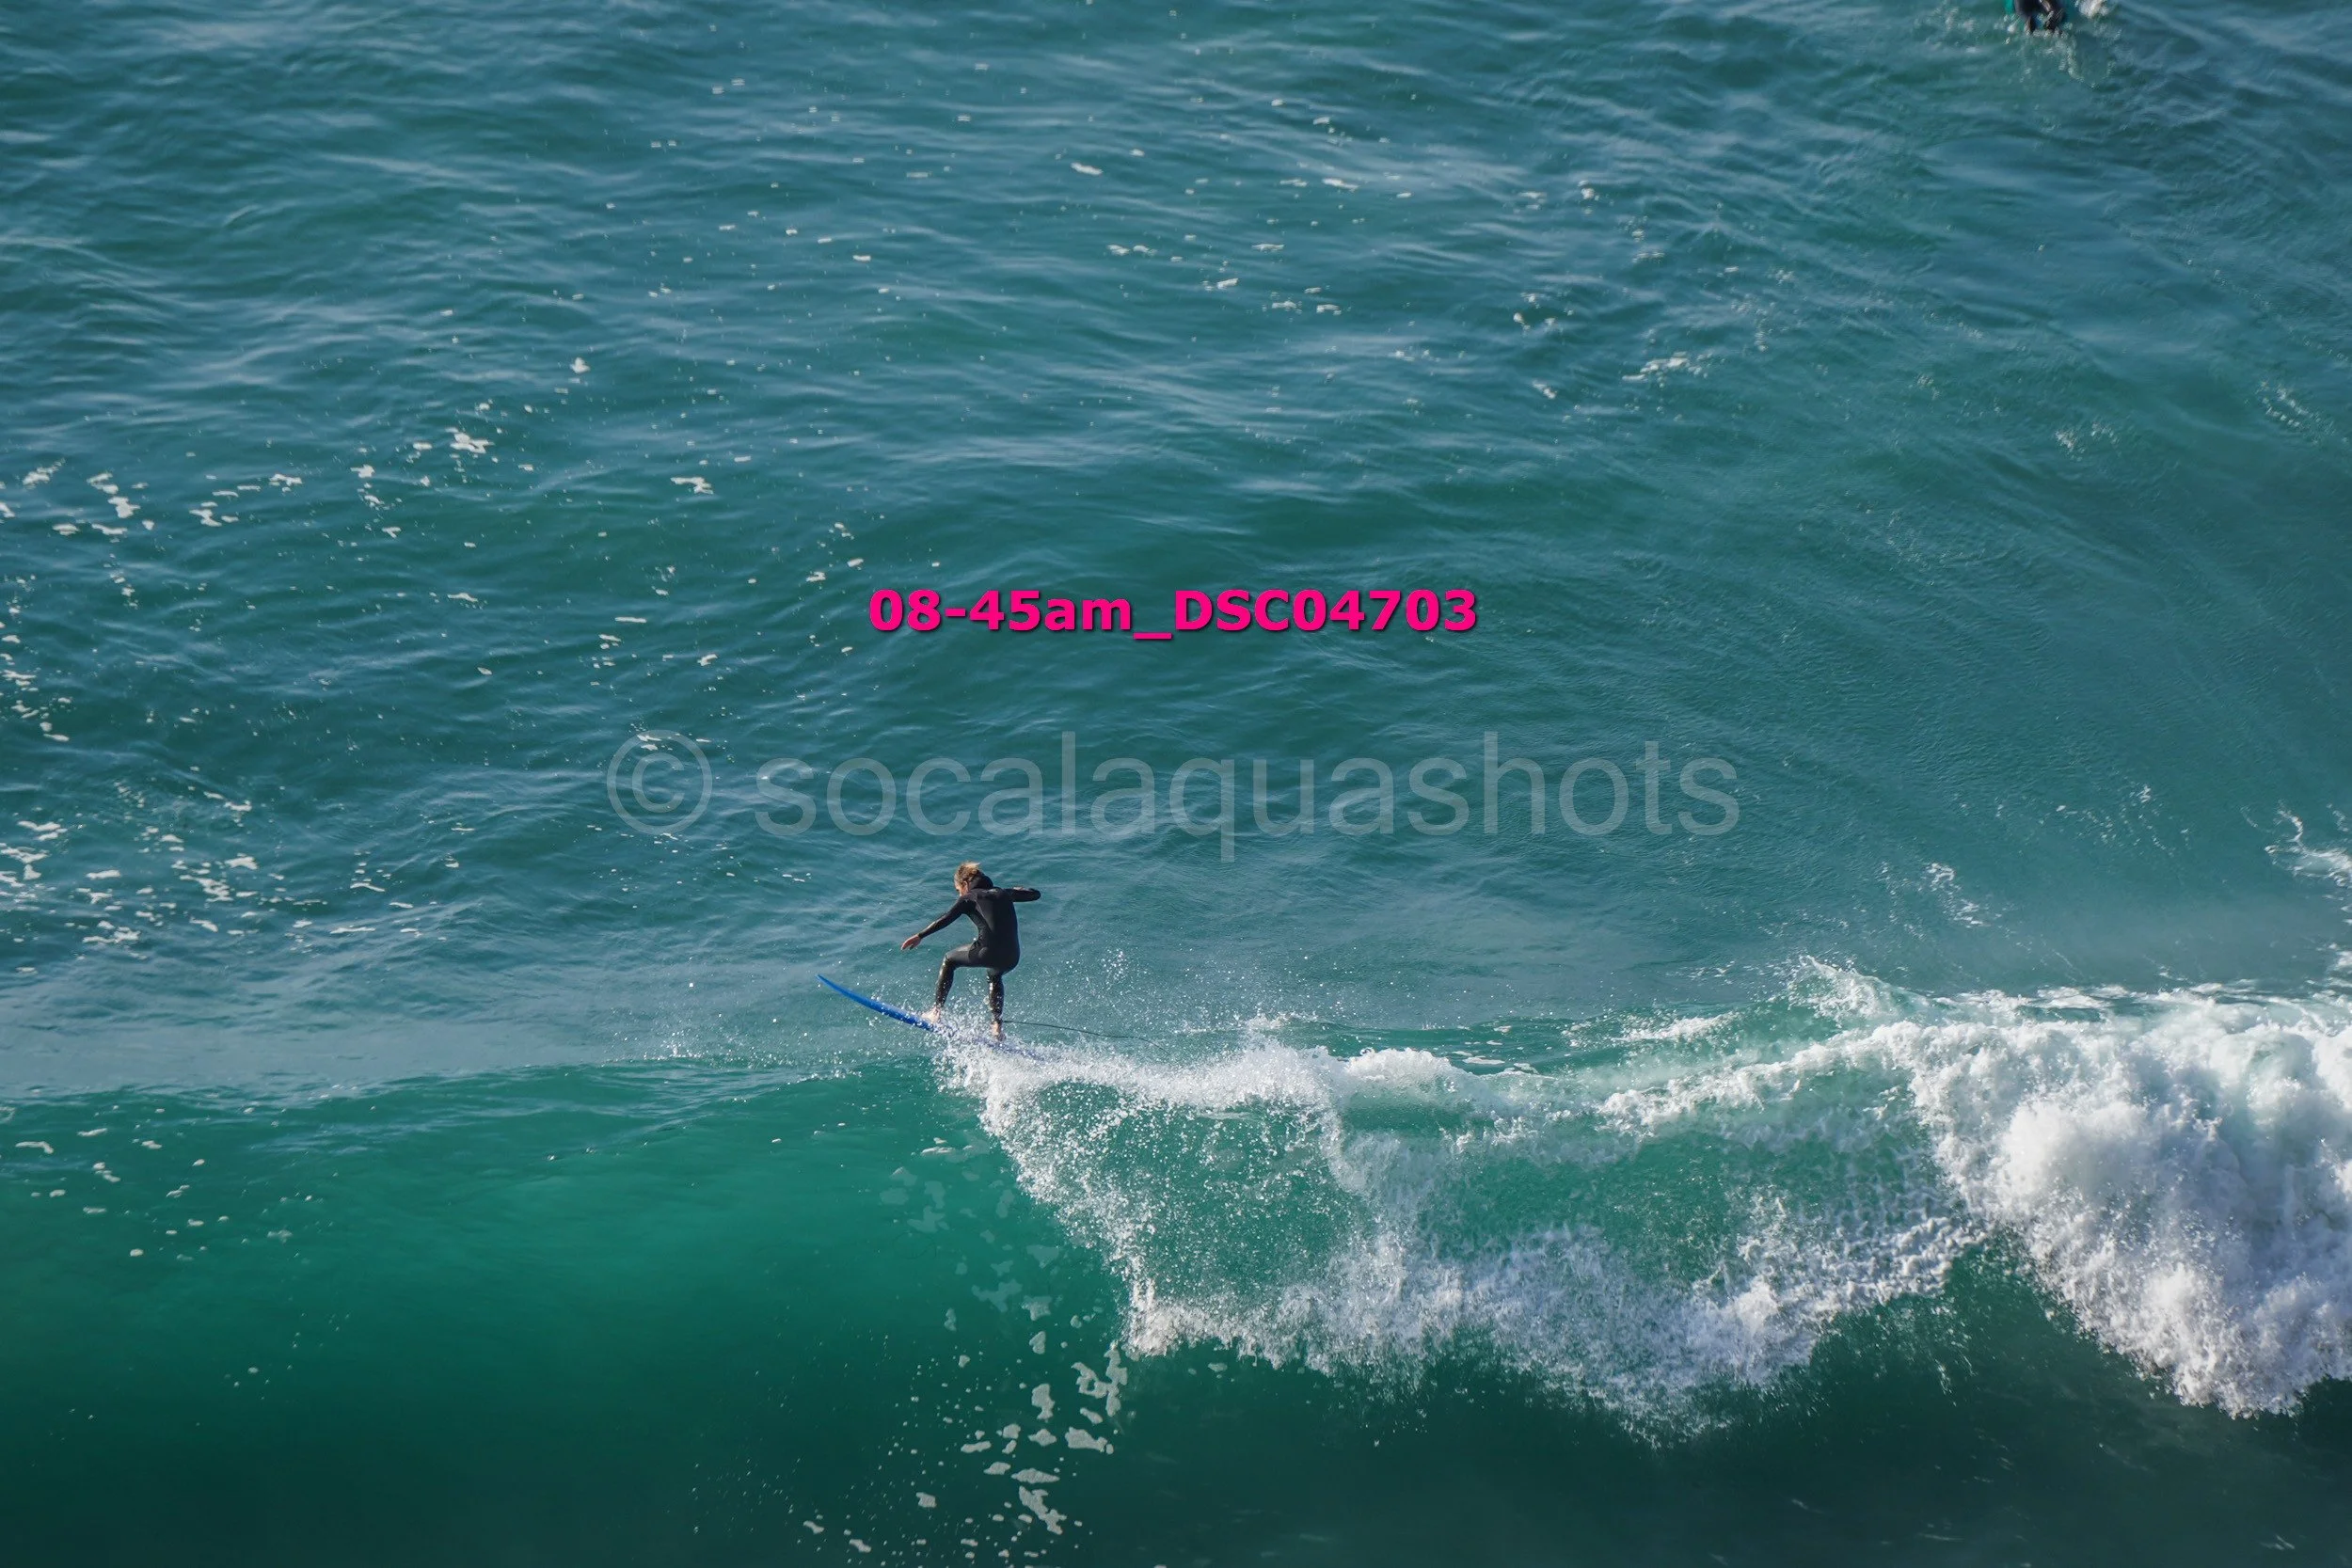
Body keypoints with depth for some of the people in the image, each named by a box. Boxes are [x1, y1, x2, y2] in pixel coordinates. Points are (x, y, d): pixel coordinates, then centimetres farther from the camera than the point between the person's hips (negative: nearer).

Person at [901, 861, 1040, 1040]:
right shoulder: (1003, 893, 23)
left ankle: (936, 1011, 16)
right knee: (994, 975, 39)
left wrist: (920, 936, -5)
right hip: (1012, 958, 5)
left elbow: (946, 919, -4)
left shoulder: (968, 898, 10)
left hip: (988, 951, -5)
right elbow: (1036, 894, 33)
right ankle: (998, 1026, 28)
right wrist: (1015, 891, 52)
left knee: (949, 960, 23)